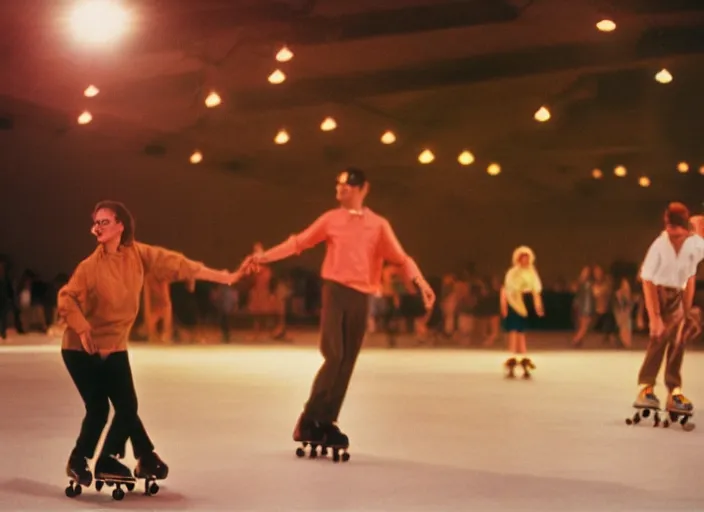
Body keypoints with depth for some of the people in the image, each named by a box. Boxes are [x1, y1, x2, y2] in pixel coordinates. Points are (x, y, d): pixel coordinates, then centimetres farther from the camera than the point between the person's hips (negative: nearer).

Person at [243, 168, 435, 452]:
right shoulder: (331, 218, 7)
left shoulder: (378, 224, 7)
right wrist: (265, 256, 3)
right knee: (333, 355, -13)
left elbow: (400, 258, 1)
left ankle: (326, 424, 11)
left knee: (346, 362, 4)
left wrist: (420, 282, -16)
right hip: (335, 291, -2)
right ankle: (309, 420, -3)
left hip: (361, 297, 2)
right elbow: (299, 242, 9)